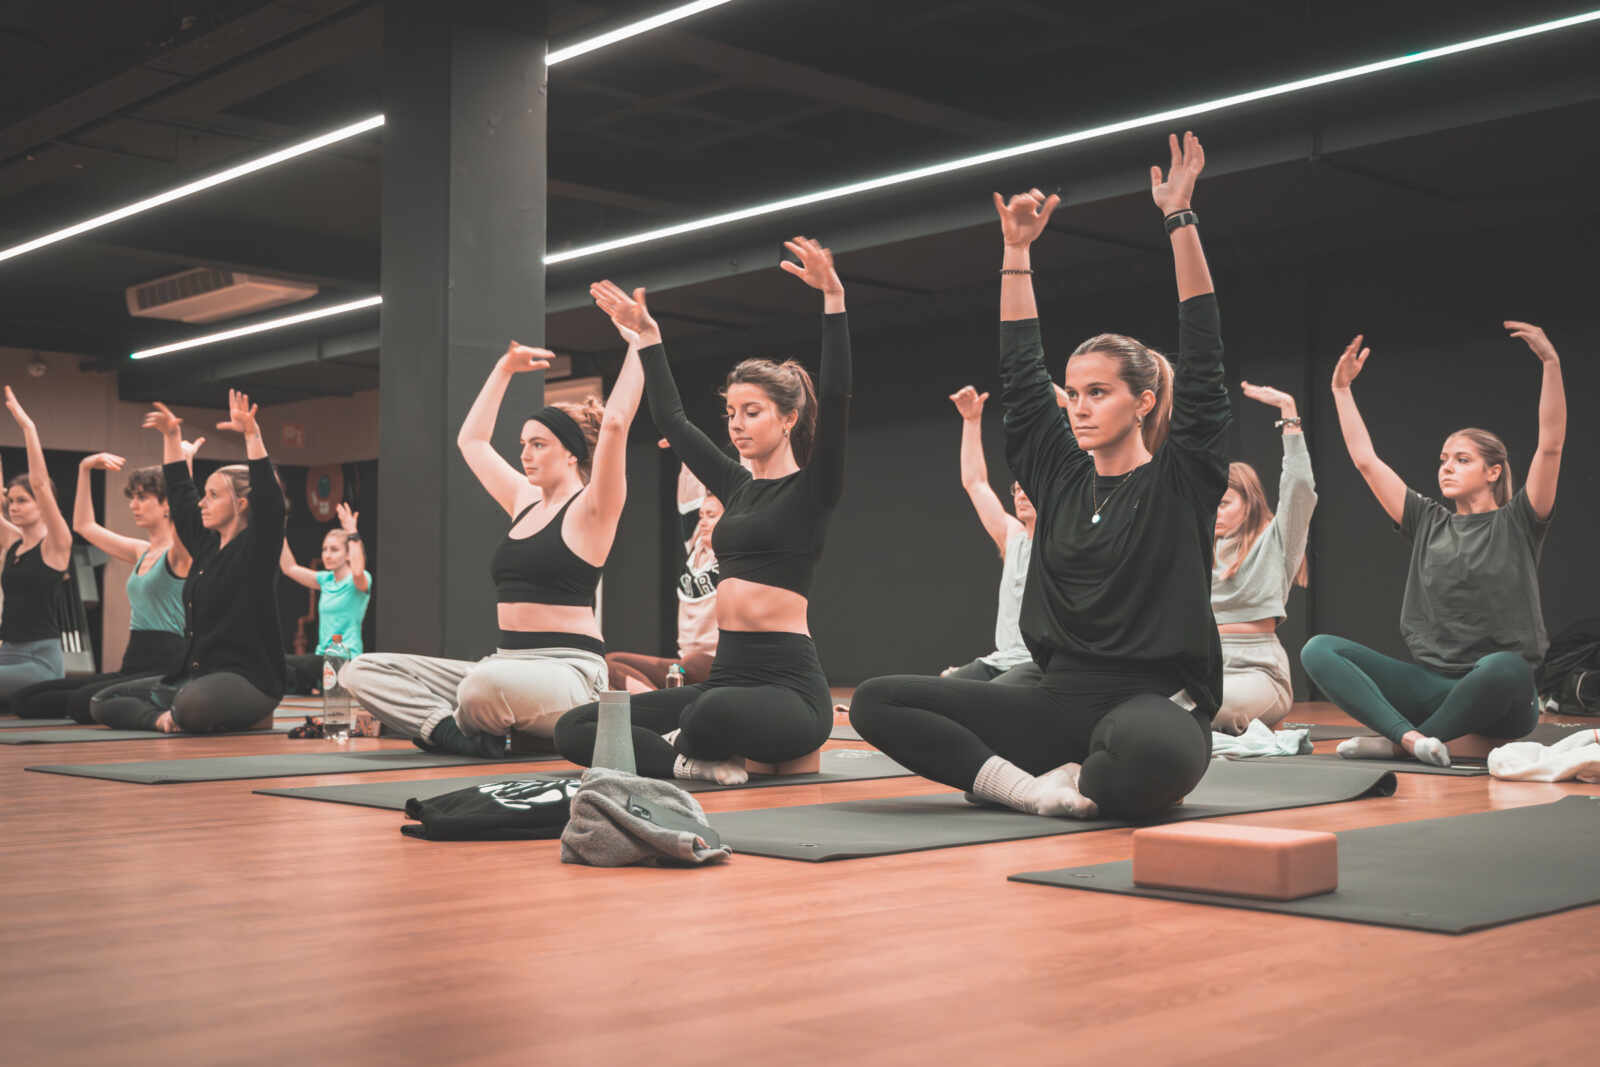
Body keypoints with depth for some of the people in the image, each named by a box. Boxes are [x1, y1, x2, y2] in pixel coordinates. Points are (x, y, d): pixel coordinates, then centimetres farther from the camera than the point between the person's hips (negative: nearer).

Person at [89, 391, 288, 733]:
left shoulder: (256, 548, -8)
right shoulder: (206, 544, 14)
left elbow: (268, 499, -26)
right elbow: (180, 493, 26)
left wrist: (252, 435, -31)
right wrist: (171, 437, 26)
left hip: (246, 681, -8)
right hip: (193, 676, 8)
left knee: (194, 704, -40)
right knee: (103, 703, 4)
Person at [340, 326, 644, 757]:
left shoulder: (589, 509, -4)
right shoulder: (524, 501, 18)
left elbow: (615, 423, -18)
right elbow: (471, 439, 31)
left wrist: (636, 344, -10)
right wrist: (504, 369, 33)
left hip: (567, 670, -8)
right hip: (507, 664, 8)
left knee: (486, 684, -44)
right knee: (363, 671, -4)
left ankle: (473, 727, -10)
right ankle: (464, 732, -22)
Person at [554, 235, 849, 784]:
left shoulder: (812, 489, -2)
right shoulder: (737, 486, 17)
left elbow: (835, 396, -17)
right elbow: (672, 419, 26)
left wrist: (833, 299, -25)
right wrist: (647, 334, 26)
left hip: (789, 687, -7)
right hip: (726, 675, 7)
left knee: (716, 713, -41)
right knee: (574, 728, -4)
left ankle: (692, 746, -8)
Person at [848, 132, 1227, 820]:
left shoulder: (1181, 482, 0)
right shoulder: (1061, 478, 13)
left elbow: (1203, 359, -7)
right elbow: (1019, 378, 16)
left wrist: (1180, 219, -10)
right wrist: (1017, 250, 14)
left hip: (1154, 704, -5)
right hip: (1062, 701, 5)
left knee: (1151, 753, -44)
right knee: (877, 701, -11)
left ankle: (1084, 788, -10)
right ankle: (1035, 790, -19)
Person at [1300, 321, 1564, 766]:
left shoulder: (1515, 523, 5)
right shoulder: (1429, 523, 16)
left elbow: (1550, 445, -8)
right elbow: (1365, 460, 15)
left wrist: (1551, 363, -17)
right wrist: (1342, 390, 14)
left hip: (1497, 698, -4)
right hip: (1430, 684, 4)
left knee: (1505, 667, -42)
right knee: (1319, 649, -16)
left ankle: (1396, 743, -26)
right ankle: (1411, 736, -38)